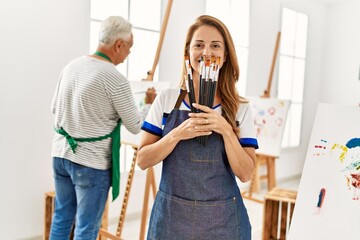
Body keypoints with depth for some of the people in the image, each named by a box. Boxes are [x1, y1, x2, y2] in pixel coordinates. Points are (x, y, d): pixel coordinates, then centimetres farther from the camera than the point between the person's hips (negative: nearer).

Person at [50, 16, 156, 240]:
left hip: (61, 153, 7)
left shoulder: (71, 66, 5)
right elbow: (135, 126, -8)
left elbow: (55, 108, 16)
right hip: (92, 162, -7)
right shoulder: (116, 79, -16)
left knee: (61, 218, 21)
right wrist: (149, 103, 8)